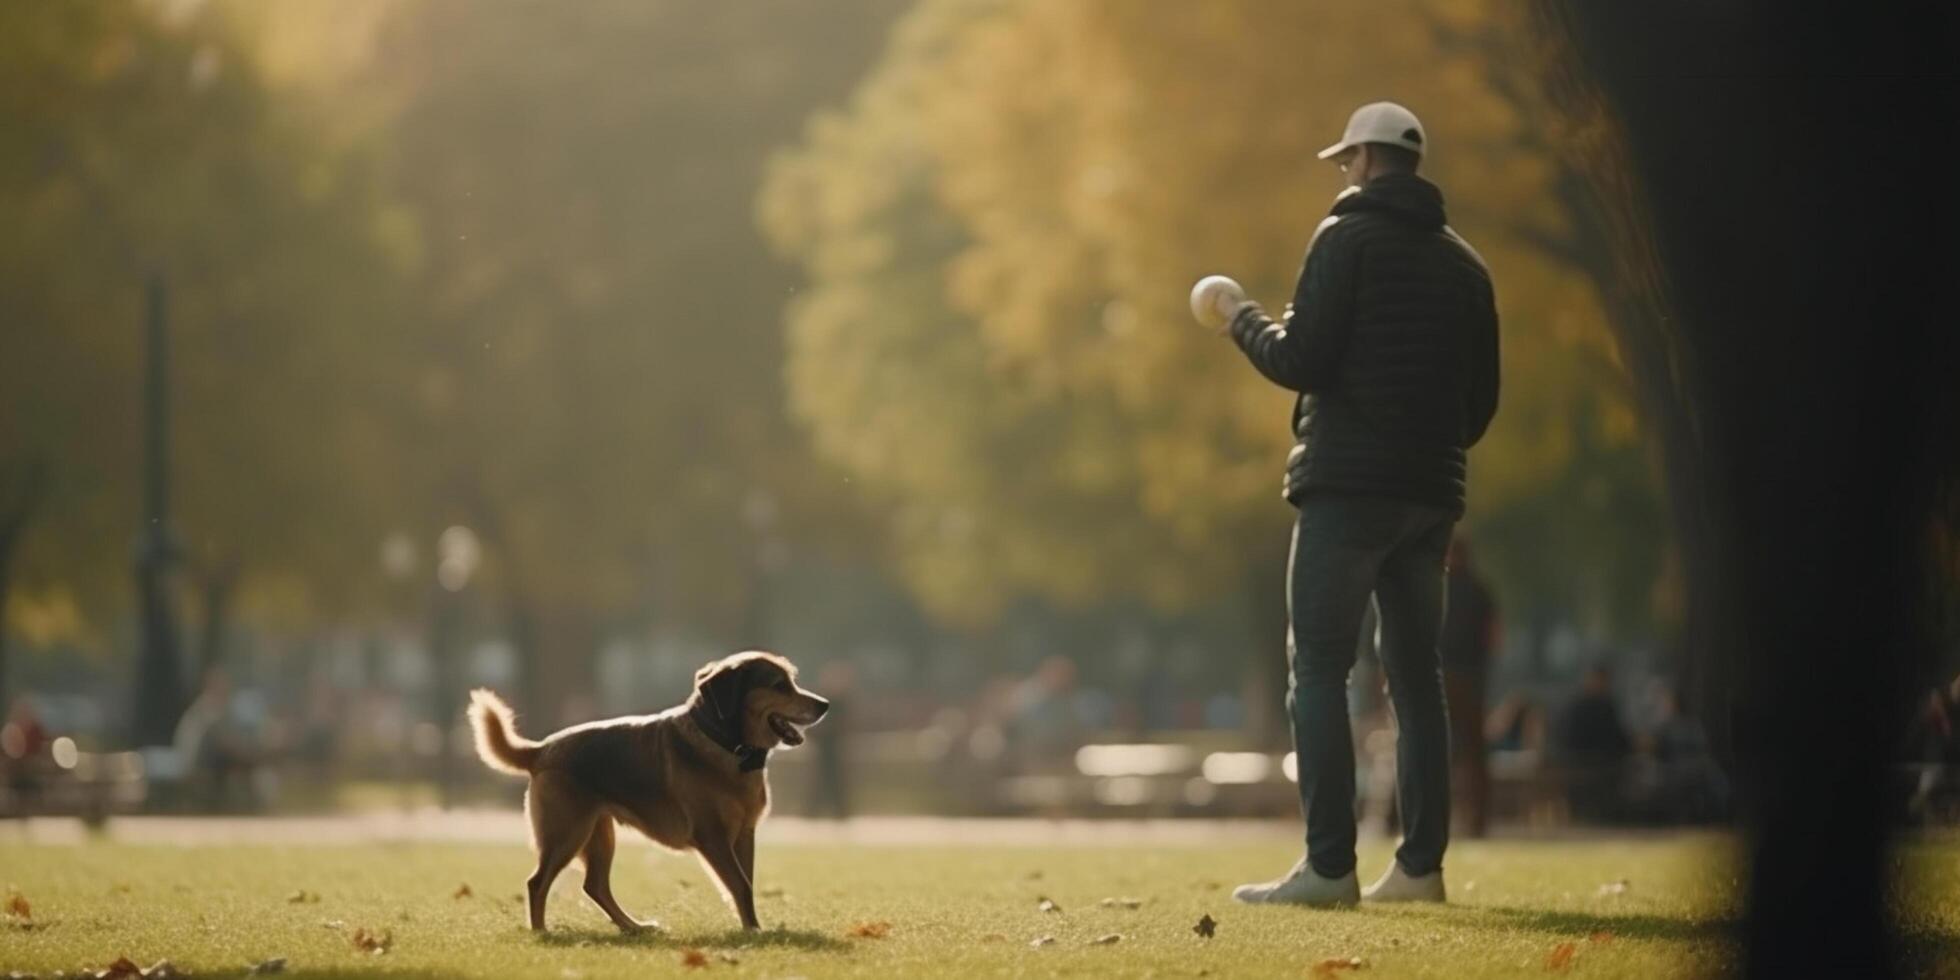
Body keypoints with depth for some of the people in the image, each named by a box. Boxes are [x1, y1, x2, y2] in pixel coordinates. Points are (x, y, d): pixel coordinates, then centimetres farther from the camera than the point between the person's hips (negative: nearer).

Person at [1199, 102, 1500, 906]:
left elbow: (1299, 361, -12)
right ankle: (1421, 864, 7)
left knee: (1317, 672, -6)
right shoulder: (1462, 261, 14)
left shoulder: (1347, 237, -6)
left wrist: (1240, 319, 5)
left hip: (1348, 485, -6)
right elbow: (1482, 396, 14)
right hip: (1431, 492, 7)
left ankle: (1329, 866, -13)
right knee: (1415, 675, 10)